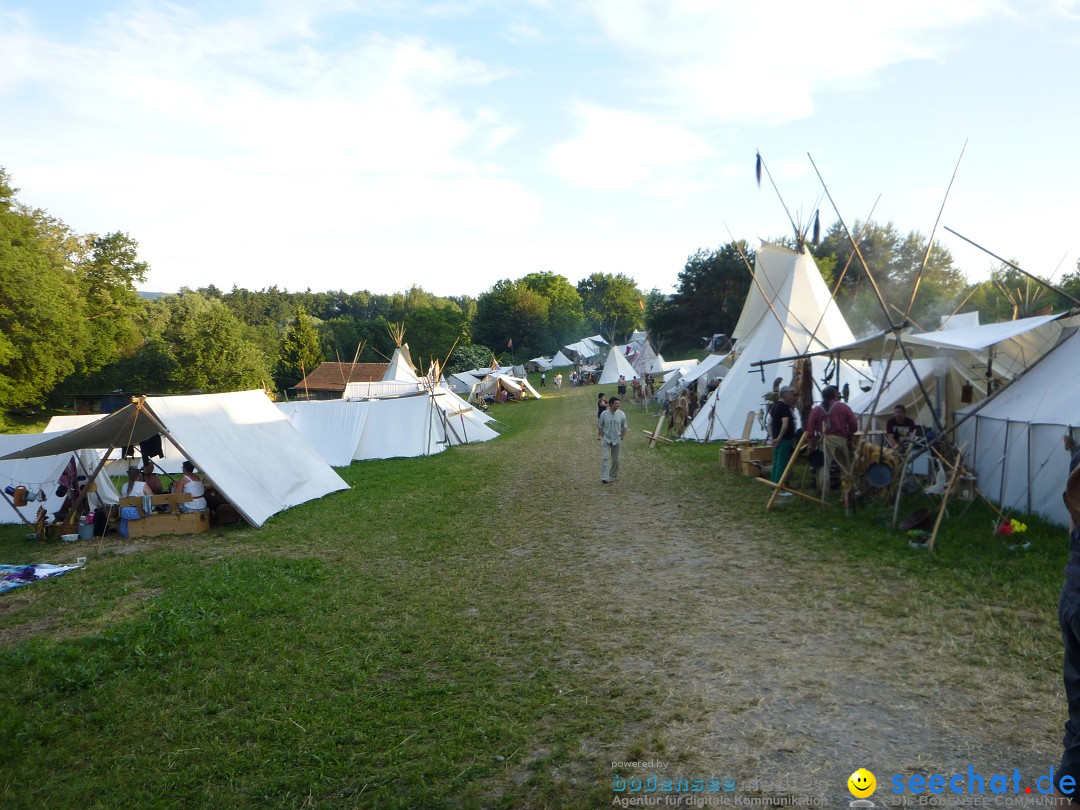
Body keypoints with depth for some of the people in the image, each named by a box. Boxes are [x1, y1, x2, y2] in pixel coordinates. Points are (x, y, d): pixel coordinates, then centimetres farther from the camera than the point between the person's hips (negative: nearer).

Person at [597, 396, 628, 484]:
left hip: (617, 440, 2)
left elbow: (624, 427, 6)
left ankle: (612, 476, 27)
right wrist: (602, 437, -2)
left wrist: (622, 437, 2)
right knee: (605, 458, -13)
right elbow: (599, 426, 3)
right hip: (606, 440, -2)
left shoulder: (621, 414, -4)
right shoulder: (604, 414, -6)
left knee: (615, 460, 10)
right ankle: (604, 478, -19)